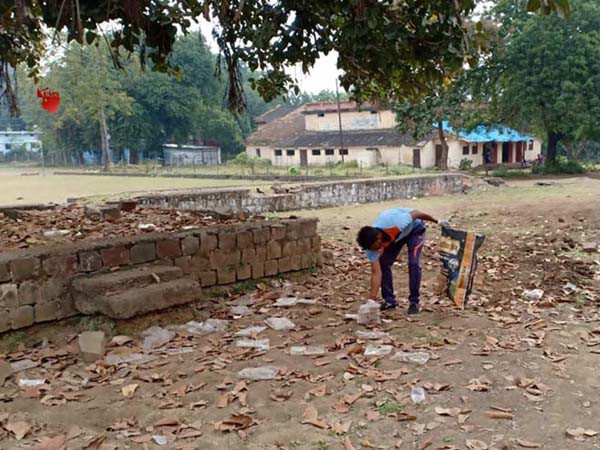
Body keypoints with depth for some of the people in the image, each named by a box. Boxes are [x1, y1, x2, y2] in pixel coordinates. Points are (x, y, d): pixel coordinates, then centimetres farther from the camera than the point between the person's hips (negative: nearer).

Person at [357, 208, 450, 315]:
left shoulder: (396, 224, -45)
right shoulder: (371, 242, -29)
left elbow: (415, 213, -26)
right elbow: (376, 273, -27)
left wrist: (437, 222, -11)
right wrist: (372, 298, -33)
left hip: (414, 229, -4)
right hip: (395, 235, 4)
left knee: (413, 264, -18)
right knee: (382, 263, -8)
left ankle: (414, 302, -5)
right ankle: (389, 300, 7)